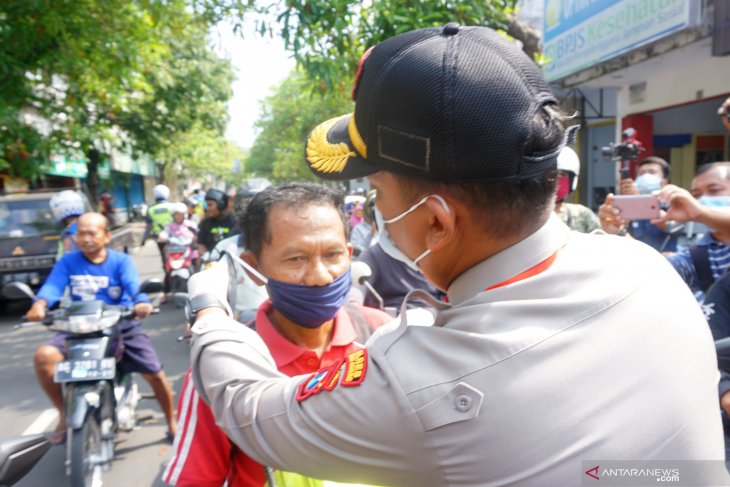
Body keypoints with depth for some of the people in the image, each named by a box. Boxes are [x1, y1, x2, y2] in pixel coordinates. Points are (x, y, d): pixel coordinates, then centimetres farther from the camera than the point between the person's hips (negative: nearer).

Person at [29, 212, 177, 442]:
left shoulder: (121, 260, -4)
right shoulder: (68, 262, 1)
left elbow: (134, 286, -20)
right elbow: (53, 285, -16)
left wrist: (142, 303, -43)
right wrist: (39, 304, -39)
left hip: (122, 326, -1)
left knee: (155, 374, -5)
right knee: (43, 356, -23)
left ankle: (172, 422, 22)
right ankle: (65, 414, -1)